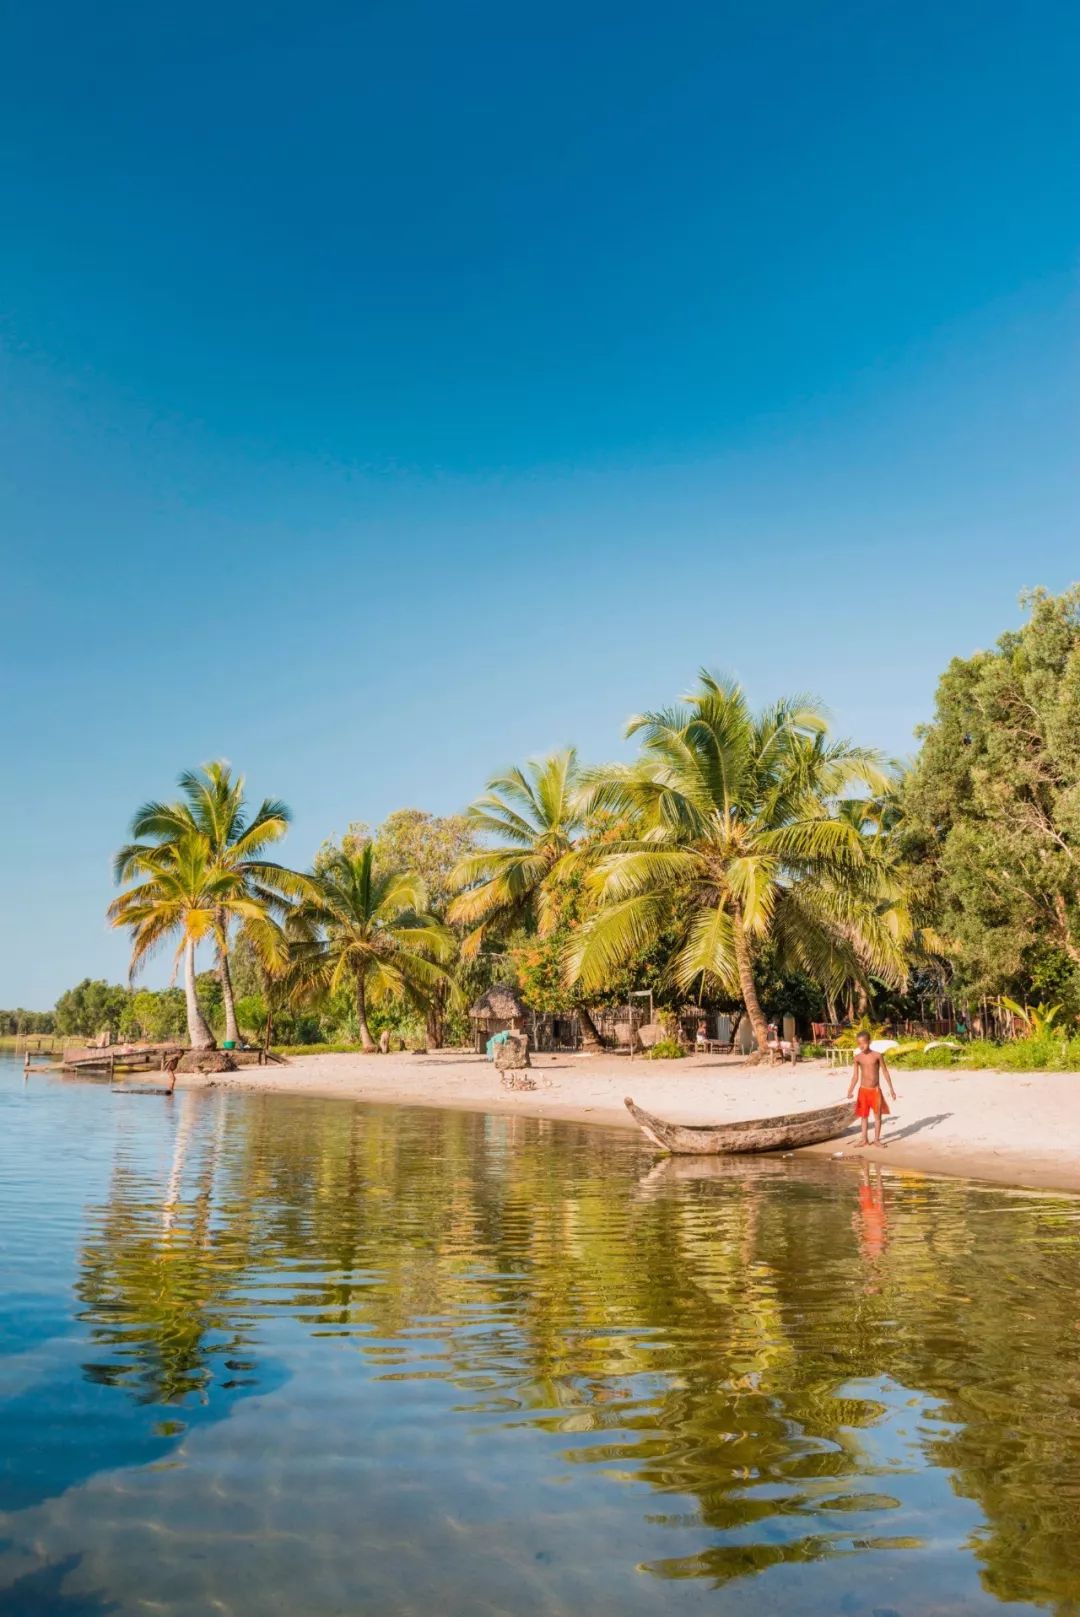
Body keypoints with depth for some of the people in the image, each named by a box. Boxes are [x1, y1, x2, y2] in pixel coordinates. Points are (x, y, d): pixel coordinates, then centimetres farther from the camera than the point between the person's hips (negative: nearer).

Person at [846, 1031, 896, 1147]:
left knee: (877, 1115, 4)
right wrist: (850, 1090, -14)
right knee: (864, 1115, 9)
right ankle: (865, 1139, 18)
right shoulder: (858, 1058, -3)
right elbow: (855, 1076, -2)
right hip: (863, 1090, 2)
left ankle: (877, 1139, 15)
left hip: (875, 1090, -2)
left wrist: (891, 1089, -2)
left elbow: (885, 1072, -2)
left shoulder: (877, 1055, -8)